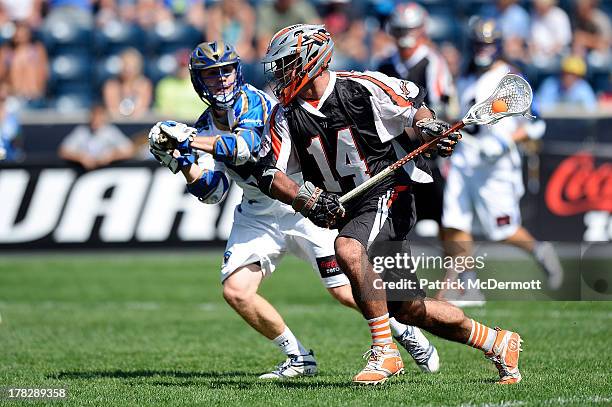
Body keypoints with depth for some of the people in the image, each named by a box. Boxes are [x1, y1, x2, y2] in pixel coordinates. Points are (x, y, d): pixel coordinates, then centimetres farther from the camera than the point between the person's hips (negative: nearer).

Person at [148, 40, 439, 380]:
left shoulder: (253, 101, -14)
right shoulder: (205, 128, 5)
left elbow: (248, 145, -34)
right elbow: (212, 191, 0)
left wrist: (188, 140, -38)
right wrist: (180, 162, -16)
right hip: (257, 216, 6)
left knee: (346, 291, -9)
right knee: (236, 290, -13)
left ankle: (405, 332, 18)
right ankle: (298, 359, 2)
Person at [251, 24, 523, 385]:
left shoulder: (362, 88, -10)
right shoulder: (285, 117, 2)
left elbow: (415, 104, 2)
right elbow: (269, 173, -6)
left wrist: (428, 129, -20)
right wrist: (306, 199, -22)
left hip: (389, 196, -6)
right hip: (350, 212, 6)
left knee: (348, 248, -35)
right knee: (411, 310, 7)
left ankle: (385, 351, -26)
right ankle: (499, 344, 27)